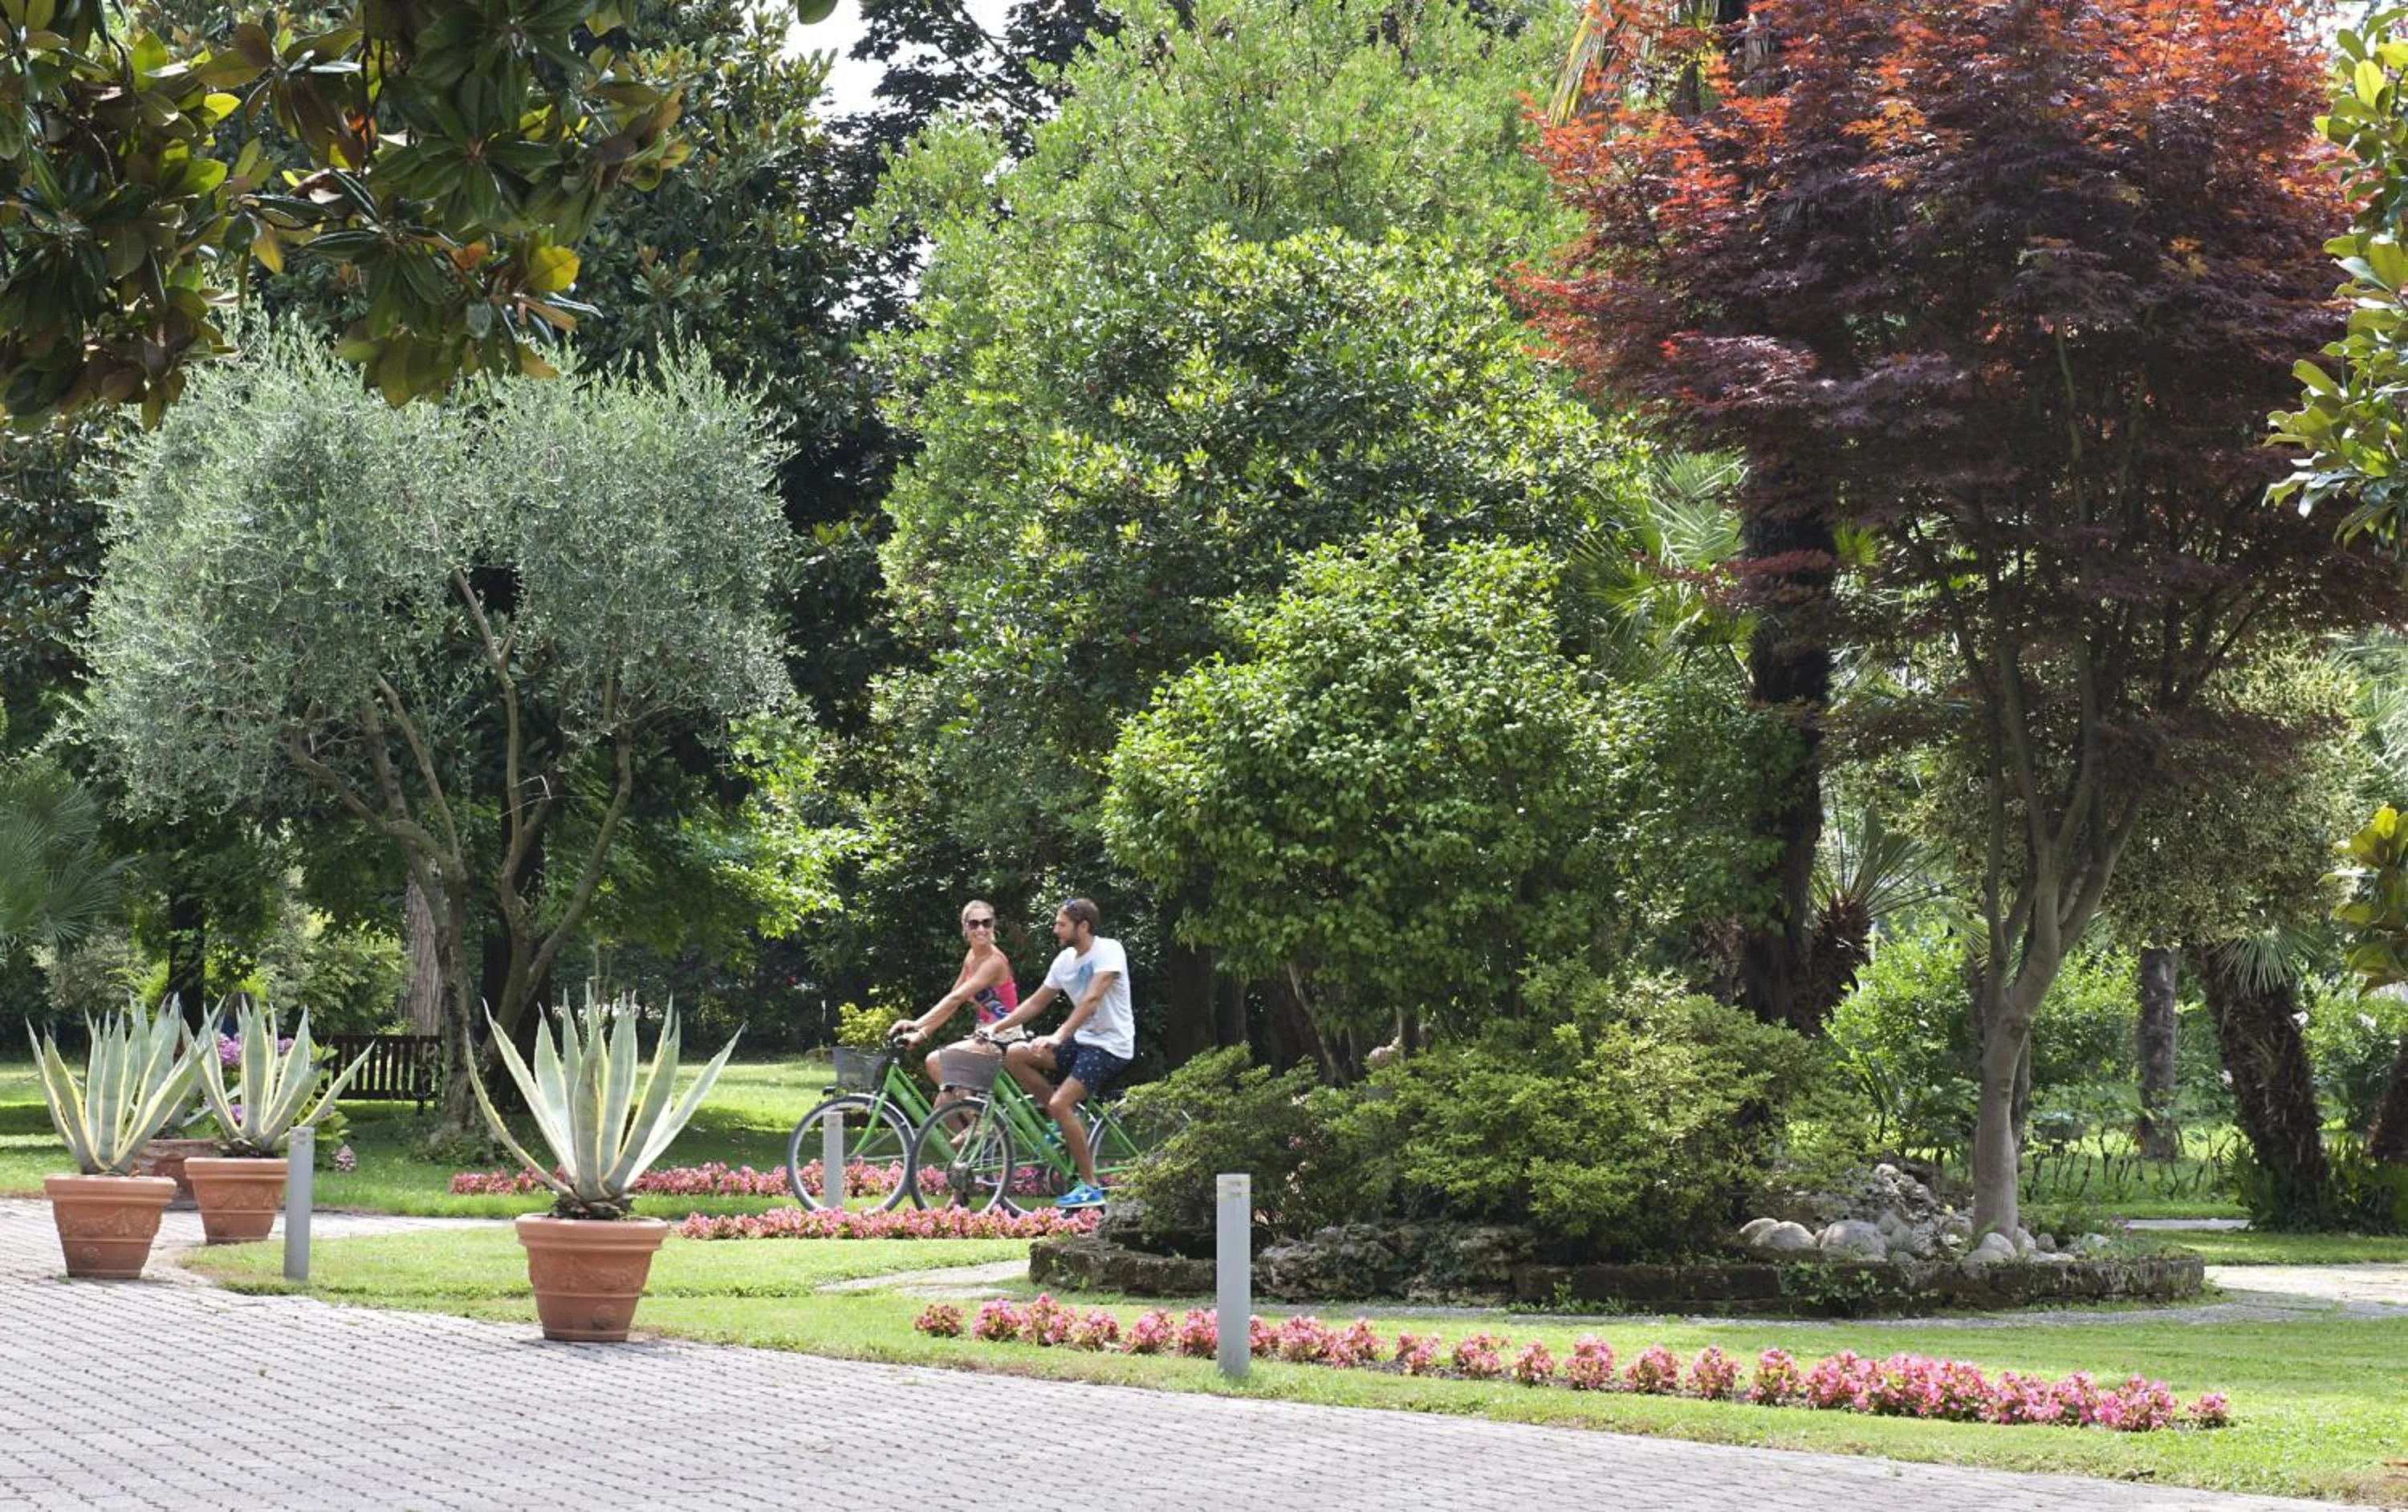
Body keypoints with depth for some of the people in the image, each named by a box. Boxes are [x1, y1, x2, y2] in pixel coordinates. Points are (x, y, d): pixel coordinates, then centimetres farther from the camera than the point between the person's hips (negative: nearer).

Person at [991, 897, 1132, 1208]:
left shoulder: (1108, 951, -15)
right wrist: (996, 1028, 8)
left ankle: (1091, 1188, -15)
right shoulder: (1066, 960, 9)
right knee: (1014, 1055, -5)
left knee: (1059, 1103, -23)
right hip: (1081, 1040, 8)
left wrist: (1059, 1037, -38)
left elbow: (1092, 999, -28)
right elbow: (1036, 1003, 16)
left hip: (1110, 1045, -8)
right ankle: (1065, 1123, 6)